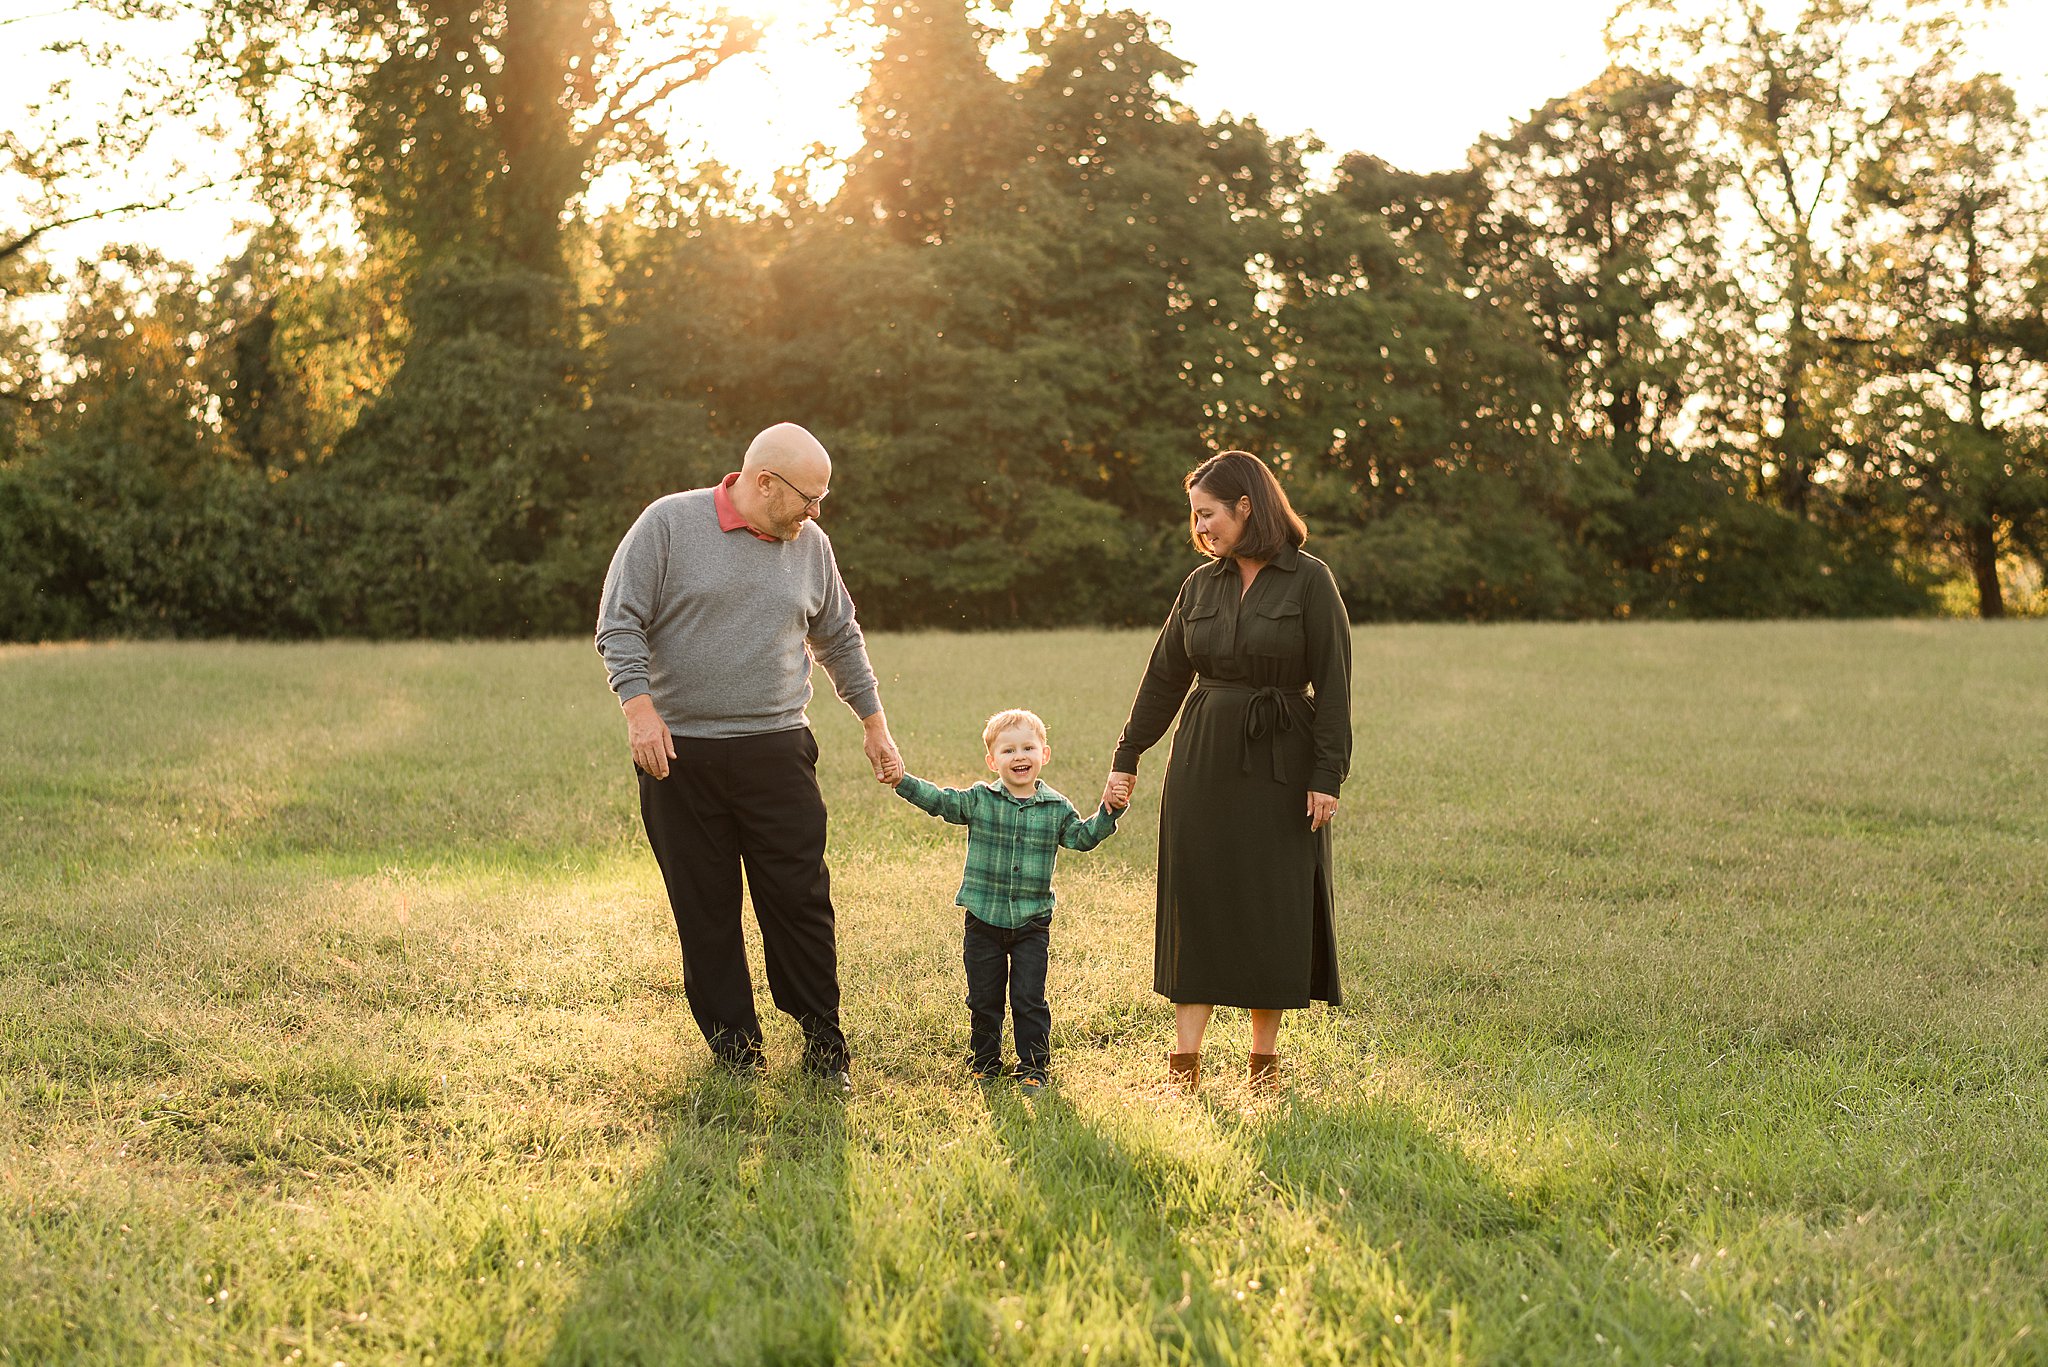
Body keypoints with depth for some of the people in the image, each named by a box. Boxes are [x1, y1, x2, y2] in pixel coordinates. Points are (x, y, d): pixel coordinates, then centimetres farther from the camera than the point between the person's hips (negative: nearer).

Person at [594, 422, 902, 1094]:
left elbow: (840, 639, 23)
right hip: (678, 753, -2)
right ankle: (734, 1053, 14)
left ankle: (823, 1046, 11)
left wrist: (873, 720, 23)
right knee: (706, 913, 4)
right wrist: (640, 707, -17)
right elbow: (619, 625, -5)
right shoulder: (669, 523, -3)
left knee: (801, 901, -1)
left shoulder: (810, 542, 10)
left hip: (778, 752, 3)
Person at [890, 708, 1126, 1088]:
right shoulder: (978, 800, -2)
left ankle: (1033, 1067, 12)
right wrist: (902, 781, -20)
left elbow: (1082, 836, 3)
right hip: (984, 920, 0)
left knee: (1029, 999, 1)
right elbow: (939, 800, -6)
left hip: (1031, 922, 0)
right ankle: (984, 1064, 26)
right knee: (984, 999, 10)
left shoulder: (1056, 808, 2)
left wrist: (1108, 811, -12)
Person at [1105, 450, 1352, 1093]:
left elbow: (1332, 684, -8)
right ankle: (1185, 1060, 4)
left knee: (1274, 904, 3)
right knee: (1196, 902, 1)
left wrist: (1327, 775, -13)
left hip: (1281, 763, -4)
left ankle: (1264, 1055, 15)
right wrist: (1127, 758, 12)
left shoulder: (1309, 580, -7)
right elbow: (1164, 677, 13)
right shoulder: (1202, 585, 7)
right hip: (1203, 761, 4)